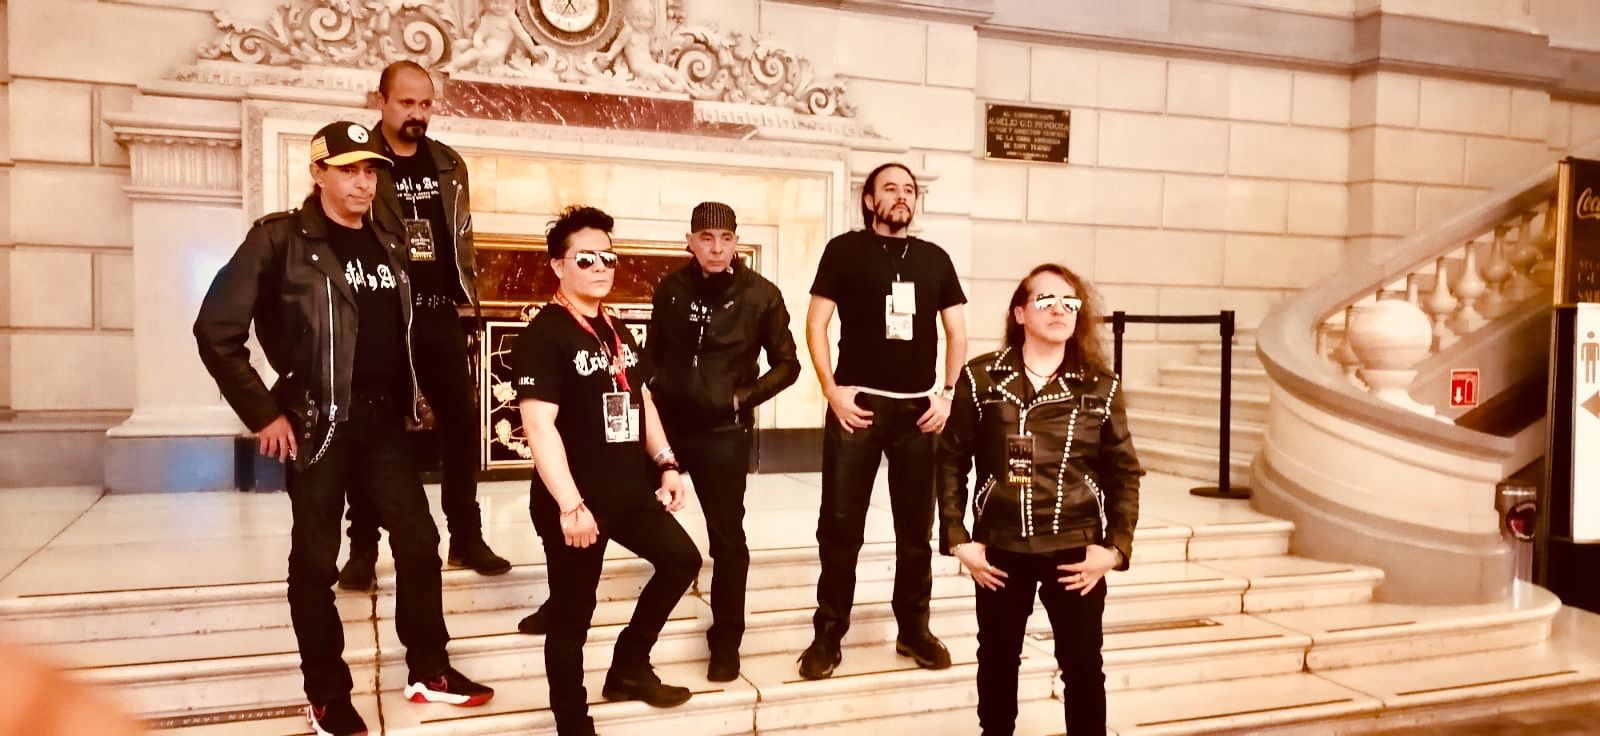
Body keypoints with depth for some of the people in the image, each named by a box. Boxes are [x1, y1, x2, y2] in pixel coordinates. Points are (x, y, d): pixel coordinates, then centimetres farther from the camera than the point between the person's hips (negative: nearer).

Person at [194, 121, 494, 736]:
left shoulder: (388, 245, 11)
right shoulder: (280, 239, -8)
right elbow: (216, 330, -10)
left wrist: (408, 398, 12)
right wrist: (263, 414, -10)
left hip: (384, 422, 6)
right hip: (318, 424, -5)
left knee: (420, 544, 8)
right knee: (316, 562, 4)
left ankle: (428, 672, 22)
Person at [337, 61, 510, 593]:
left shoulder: (449, 164, 11)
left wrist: (468, 290, 9)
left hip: (439, 313, 4)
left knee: (461, 422, 6)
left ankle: (466, 538, 18)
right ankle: (363, 549, 14)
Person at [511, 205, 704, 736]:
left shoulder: (616, 331, 12)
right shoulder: (543, 335, -14)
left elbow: (642, 400, 21)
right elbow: (539, 425, -22)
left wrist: (665, 463, 12)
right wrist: (570, 505, -26)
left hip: (631, 491, 8)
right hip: (576, 502, -8)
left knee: (682, 559, 13)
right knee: (572, 615, 3)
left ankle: (628, 667, 29)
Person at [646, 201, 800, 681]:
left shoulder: (760, 295, -6)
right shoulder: (671, 289, 2)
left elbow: (786, 365, -1)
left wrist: (742, 398, -10)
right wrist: (653, 391, -1)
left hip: (723, 432, -2)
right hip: (666, 423, 3)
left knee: (726, 539, 3)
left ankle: (725, 642, 16)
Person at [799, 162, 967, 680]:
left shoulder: (934, 258, 11)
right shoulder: (845, 250, 1)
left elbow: (957, 332, 12)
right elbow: (816, 323, -2)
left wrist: (948, 394, 2)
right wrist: (831, 389, -11)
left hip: (919, 407, 3)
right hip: (859, 403, -3)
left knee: (916, 525, 10)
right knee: (840, 524, 0)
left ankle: (914, 629, 23)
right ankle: (828, 635, 11)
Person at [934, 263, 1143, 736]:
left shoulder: (1101, 387, 0)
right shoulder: (980, 378, -3)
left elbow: (1124, 472, 2)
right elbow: (951, 460, 0)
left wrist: (1115, 547, -6)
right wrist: (957, 538, -5)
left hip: (1075, 551, 0)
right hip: (1000, 548, 0)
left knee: (1083, 666, 5)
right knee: (997, 659, 15)